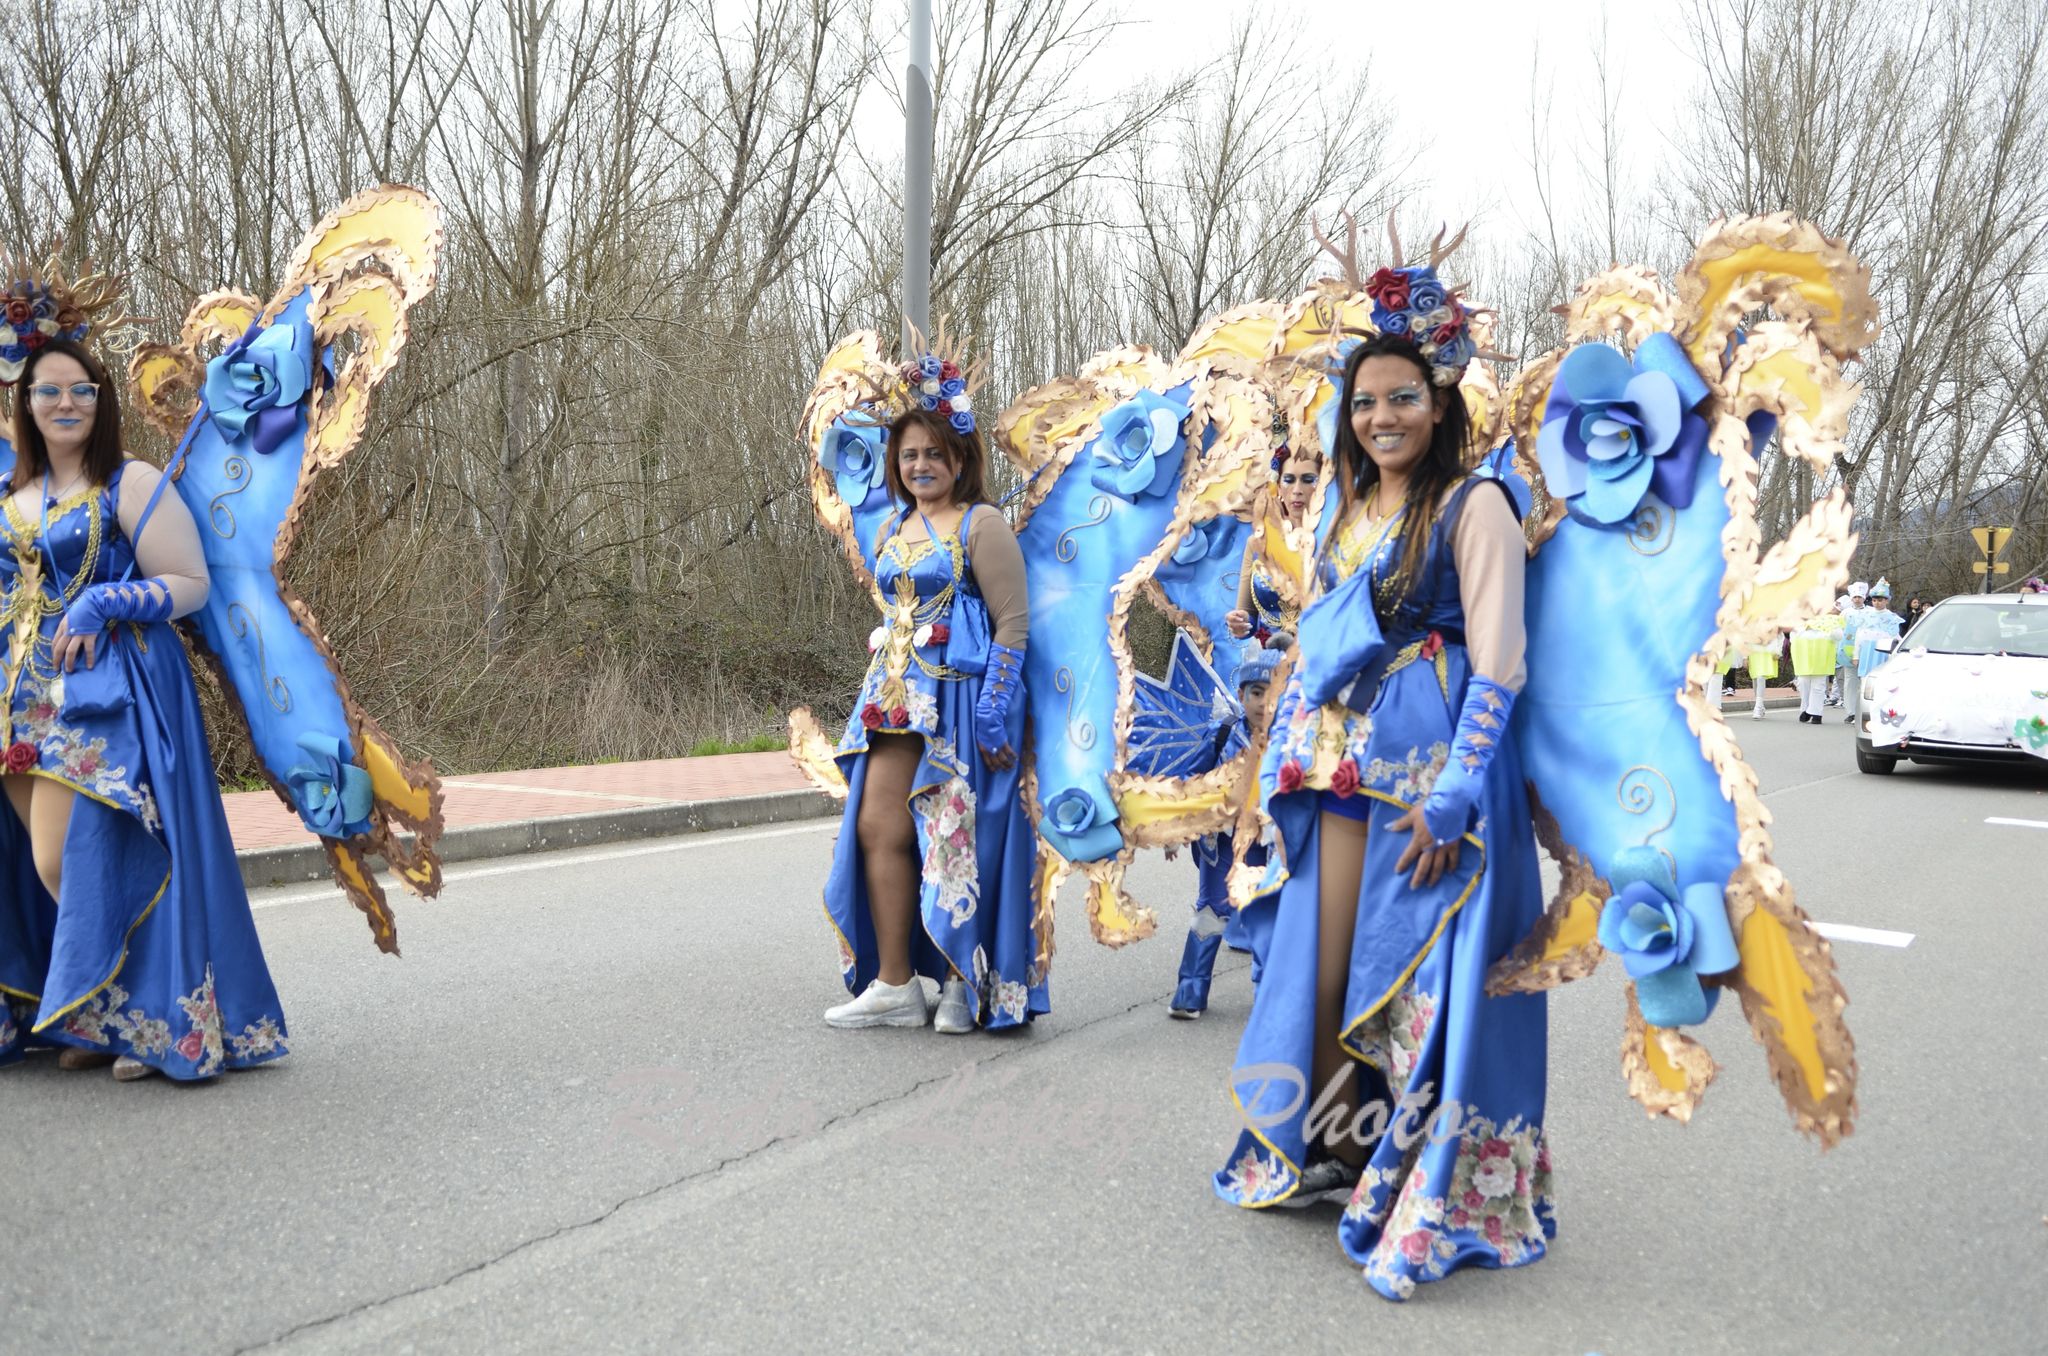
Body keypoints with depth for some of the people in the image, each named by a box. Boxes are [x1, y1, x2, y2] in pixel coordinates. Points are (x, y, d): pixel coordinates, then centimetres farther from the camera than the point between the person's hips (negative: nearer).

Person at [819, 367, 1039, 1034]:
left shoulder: (981, 524, -7)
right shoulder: (894, 529, 17)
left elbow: (1013, 621, -12)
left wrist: (994, 713, -19)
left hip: (958, 699, -8)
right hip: (898, 698, 8)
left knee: (955, 840, -2)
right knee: (875, 827, 2)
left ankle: (967, 983, 13)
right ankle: (894, 985, 10)